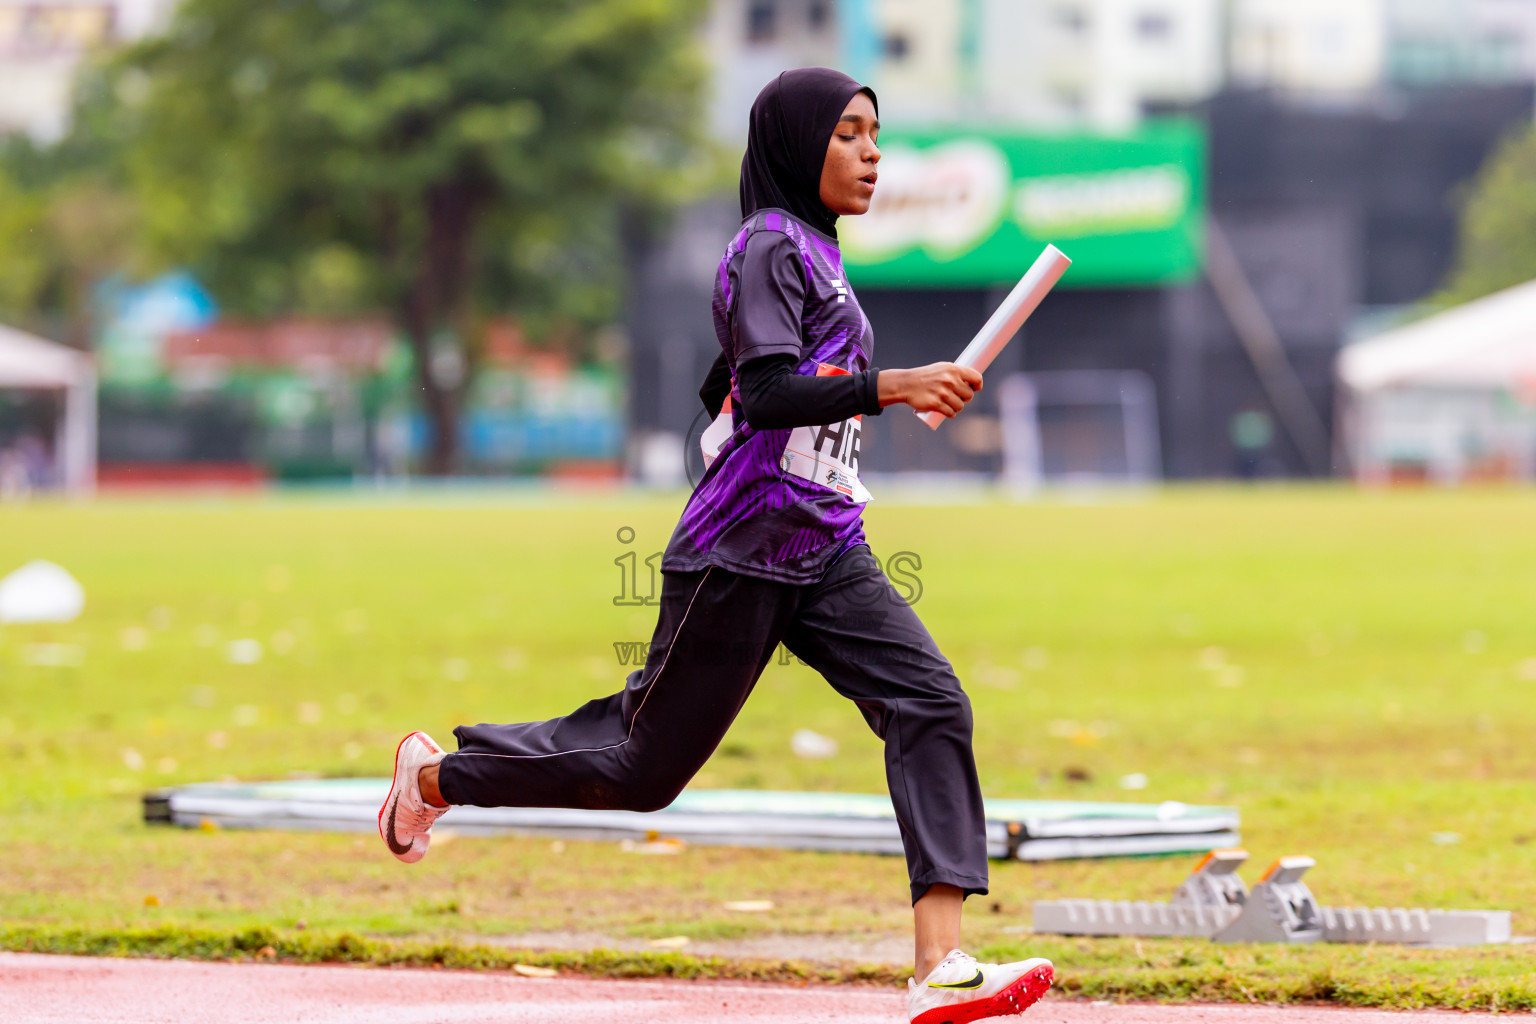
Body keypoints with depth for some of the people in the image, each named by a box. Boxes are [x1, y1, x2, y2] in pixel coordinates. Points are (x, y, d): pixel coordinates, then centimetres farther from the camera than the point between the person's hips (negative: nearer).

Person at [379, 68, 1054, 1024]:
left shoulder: (814, 254, 18)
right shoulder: (770, 246, -11)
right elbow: (768, 393, -25)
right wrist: (891, 387, -32)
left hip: (826, 557, 8)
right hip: (739, 553, -8)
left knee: (932, 704, -13)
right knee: (645, 766, 3)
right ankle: (438, 774, 27)